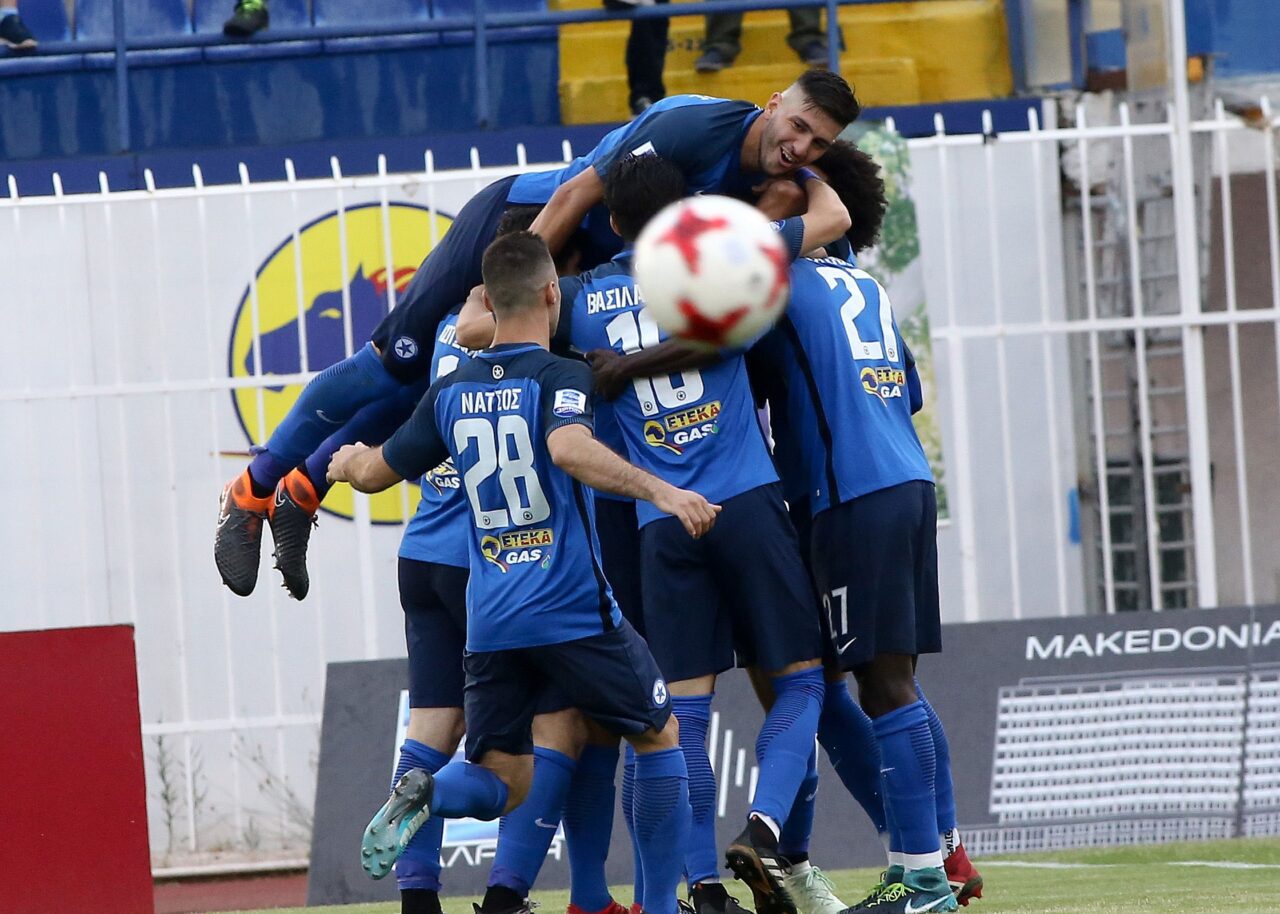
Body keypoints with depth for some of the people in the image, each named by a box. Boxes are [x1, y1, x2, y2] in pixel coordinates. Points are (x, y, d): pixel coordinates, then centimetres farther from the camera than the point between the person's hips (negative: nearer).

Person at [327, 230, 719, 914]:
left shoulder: (451, 392, 9)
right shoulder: (559, 376, -6)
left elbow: (374, 473, 20)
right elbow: (569, 448, -28)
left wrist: (347, 464, 43)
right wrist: (658, 491, -33)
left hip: (489, 621, 5)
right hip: (572, 611, -5)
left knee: (500, 784, 11)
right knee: (658, 736, 15)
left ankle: (428, 793, -21)